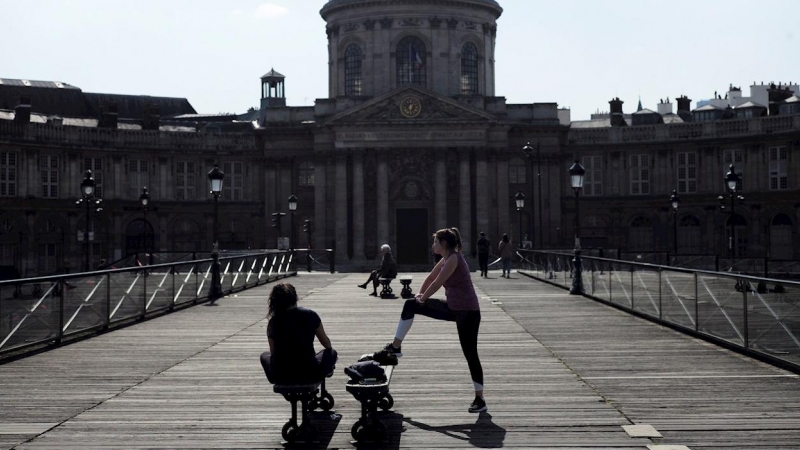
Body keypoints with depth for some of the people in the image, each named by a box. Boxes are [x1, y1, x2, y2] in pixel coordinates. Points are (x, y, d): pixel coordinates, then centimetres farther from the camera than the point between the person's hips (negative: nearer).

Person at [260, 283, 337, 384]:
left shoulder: (273, 322, -1)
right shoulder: (310, 315, -3)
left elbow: (273, 352, 8)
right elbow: (327, 344, 10)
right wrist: (330, 349, 35)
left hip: (280, 378, 1)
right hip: (308, 376, -1)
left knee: (264, 356, 34)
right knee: (332, 353, 27)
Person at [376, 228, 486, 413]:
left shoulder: (454, 259, -19)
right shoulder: (445, 260, 10)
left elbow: (437, 283, -17)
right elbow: (431, 277, 22)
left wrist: (423, 298, -2)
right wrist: (420, 295, 24)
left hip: (468, 312, -10)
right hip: (453, 308, 10)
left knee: (470, 354, -5)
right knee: (411, 305, 10)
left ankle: (480, 400, 6)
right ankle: (396, 347, 18)